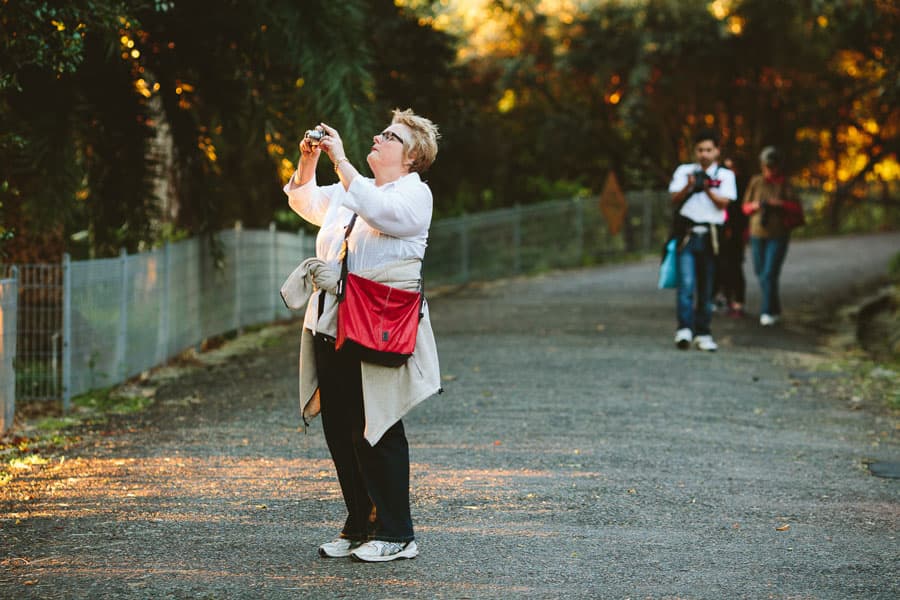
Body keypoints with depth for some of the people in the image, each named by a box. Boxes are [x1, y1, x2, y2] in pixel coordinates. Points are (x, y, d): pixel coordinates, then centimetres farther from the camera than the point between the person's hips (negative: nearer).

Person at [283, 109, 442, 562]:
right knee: (339, 432, 9)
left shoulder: (414, 193, -3)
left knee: (374, 433, -6)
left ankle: (395, 535, 3)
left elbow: (377, 210, -23)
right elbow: (303, 201, 31)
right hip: (330, 329, 8)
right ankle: (359, 526, 19)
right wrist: (308, 159, 13)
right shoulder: (349, 191, 20)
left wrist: (340, 159, -20)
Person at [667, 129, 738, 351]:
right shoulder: (684, 171, 12)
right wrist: (689, 187, -15)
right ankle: (684, 330, -18)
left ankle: (703, 334, 11)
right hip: (687, 235, -1)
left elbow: (723, 203, -2)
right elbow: (674, 199, 2)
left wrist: (707, 189, -17)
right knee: (686, 283, -15)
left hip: (710, 236, 1)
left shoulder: (725, 175, 11)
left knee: (707, 288, 4)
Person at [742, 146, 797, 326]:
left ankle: (768, 312, -10)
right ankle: (774, 308, 27)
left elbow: (796, 206, -4)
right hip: (757, 234, 3)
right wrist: (754, 206, -10)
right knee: (760, 273, 10)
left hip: (778, 235, -3)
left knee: (770, 274, -12)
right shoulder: (755, 182, 6)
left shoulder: (784, 184, 0)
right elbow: (745, 207, 11)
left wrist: (780, 204, -20)